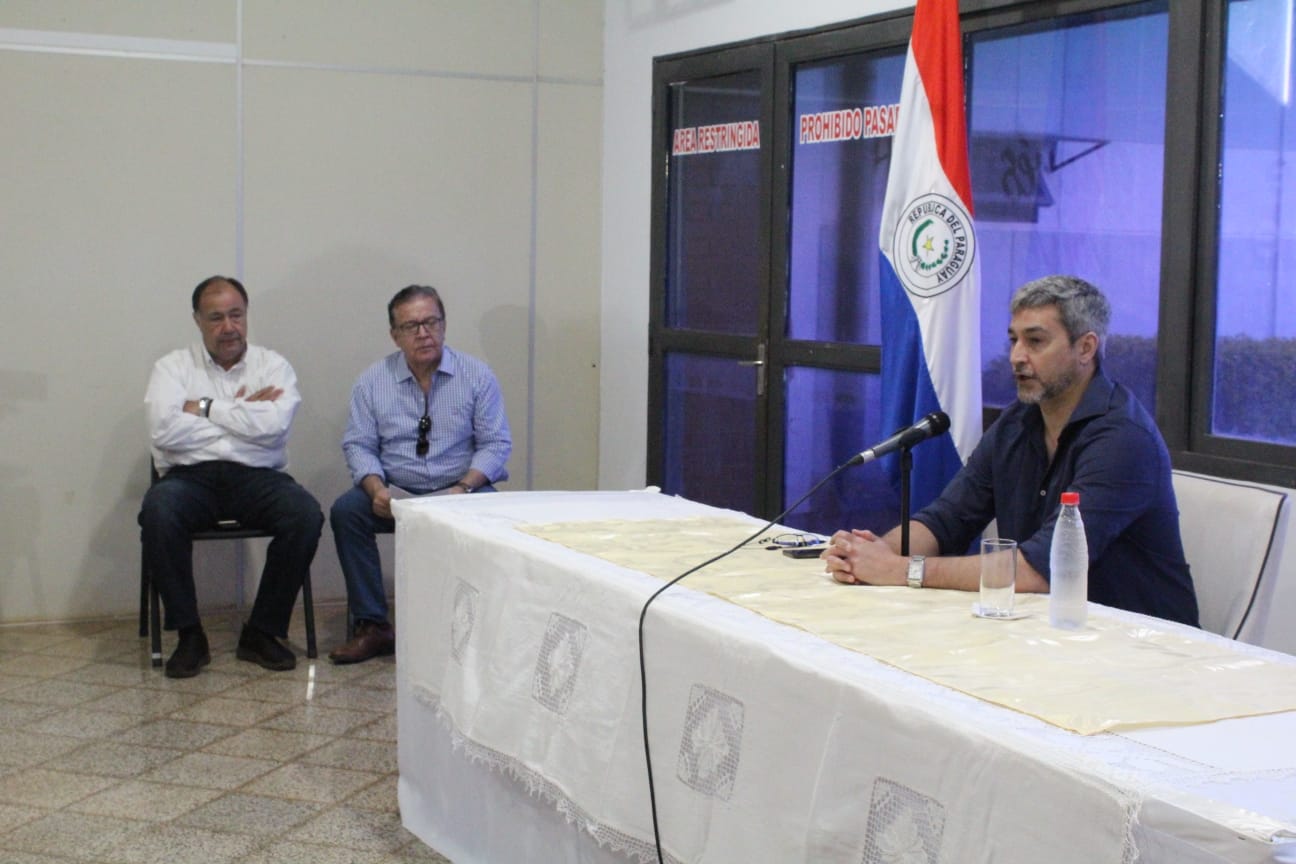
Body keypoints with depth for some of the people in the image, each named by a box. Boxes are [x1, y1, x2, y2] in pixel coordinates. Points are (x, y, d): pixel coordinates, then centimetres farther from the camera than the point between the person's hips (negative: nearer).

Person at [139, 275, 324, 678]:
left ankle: (262, 631, -13)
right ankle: (189, 635, -19)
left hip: (257, 477, 1)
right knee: (157, 511, -34)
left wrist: (207, 409, -4)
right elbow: (164, 431, -9)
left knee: (306, 515, -29)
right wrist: (242, 414, -3)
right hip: (191, 477, -1)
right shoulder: (173, 367, 10)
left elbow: (274, 425, -10)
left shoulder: (273, 366, 11)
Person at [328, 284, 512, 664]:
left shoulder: (477, 375, 0)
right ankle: (372, 625, -16)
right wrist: (376, 488, -18)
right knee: (346, 511, -25)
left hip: (460, 489, -1)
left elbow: (496, 444, -2)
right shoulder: (372, 381, 4)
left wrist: (465, 487, -18)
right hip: (395, 492, 2)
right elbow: (358, 444, 2)